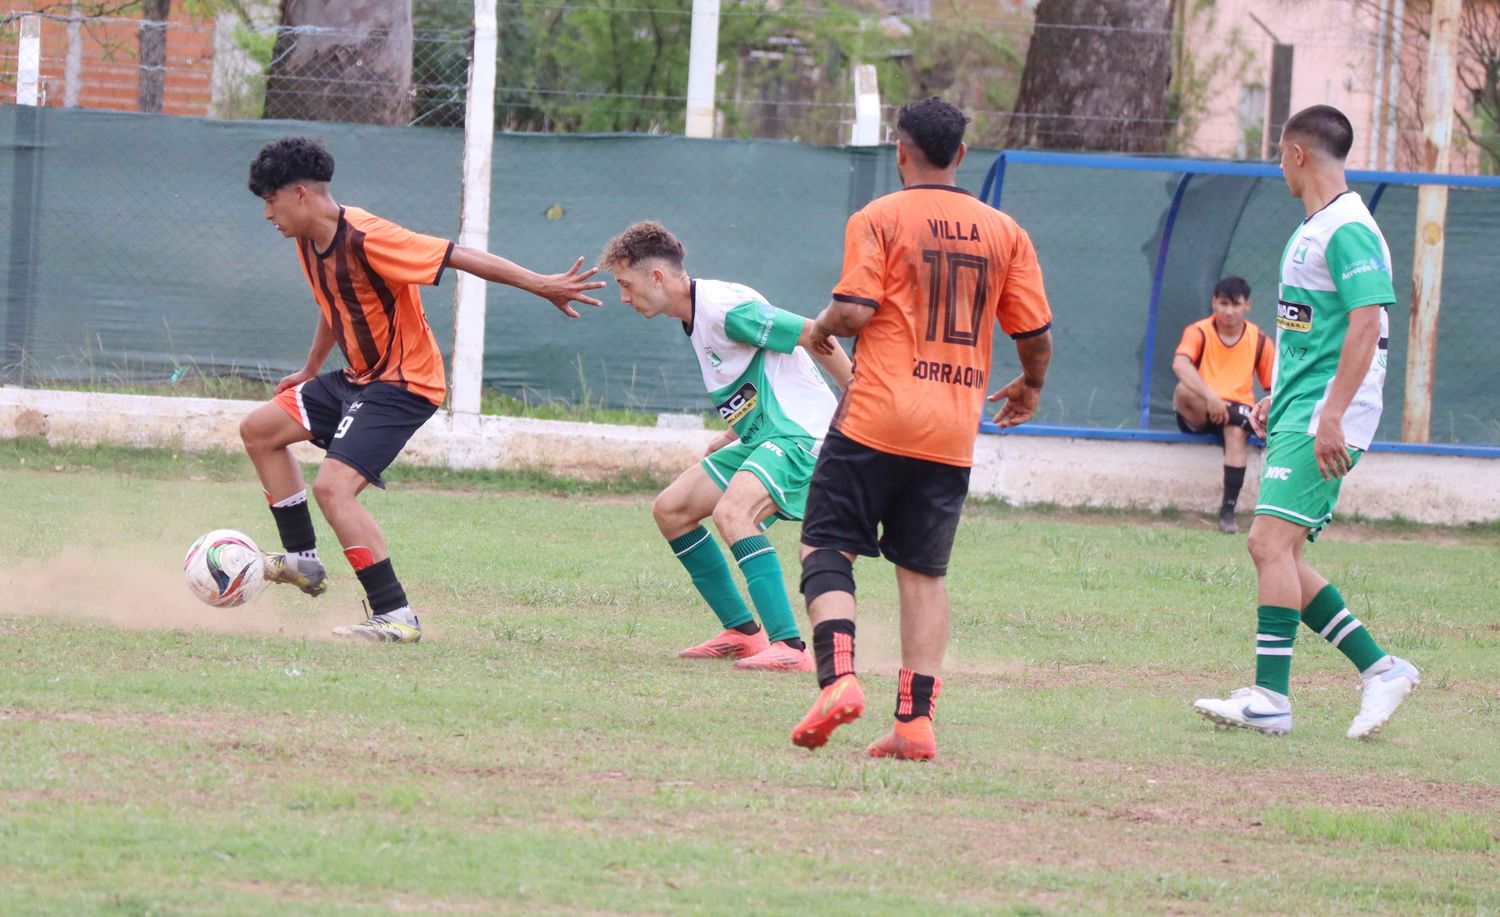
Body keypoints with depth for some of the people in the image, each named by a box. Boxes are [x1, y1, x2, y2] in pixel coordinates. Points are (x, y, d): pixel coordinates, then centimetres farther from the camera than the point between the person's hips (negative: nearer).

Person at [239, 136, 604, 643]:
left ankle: (395, 616, -20)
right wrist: (309, 372, 36)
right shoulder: (310, 241, 4)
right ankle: (303, 561, 21)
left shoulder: (365, 239, -25)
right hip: (358, 377, 10)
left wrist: (542, 285, -27)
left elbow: (461, 256, -25)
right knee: (260, 429, 15)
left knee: (333, 486, -23)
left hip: (404, 383, -10)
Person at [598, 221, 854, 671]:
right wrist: (736, 434, 17)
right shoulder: (695, 317, 12)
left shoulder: (724, 308, -19)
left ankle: (789, 646, -36)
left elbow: (812, 336, -20)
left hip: (801, 434, -11)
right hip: (762, 436, 11)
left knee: (732, 512, -32)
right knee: (670, 510, 11)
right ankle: (743, 632, 16)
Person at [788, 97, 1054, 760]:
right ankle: (915, 720, 0)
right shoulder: (1004, 232, 8)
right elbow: (1036, 333, 9)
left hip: (876, 418, -4)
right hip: (954, 432, 4)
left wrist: (821, 330, 9)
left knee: (828, 548, 4)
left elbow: (855, 310, -14)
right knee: (924, 573, 8)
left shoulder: (879, 220, -4)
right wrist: (1029, 386, 29)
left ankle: (837, 678, -17)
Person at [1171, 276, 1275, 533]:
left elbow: (1274, 386, 5)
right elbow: (1180, 364, -26)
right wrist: (1210, 397, -38)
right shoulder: (1199, 332, -5)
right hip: (1200, 413, -1)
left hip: (1238, 407, 1)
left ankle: (1228, 510, -33)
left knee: (1236, 434, -35)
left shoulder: (1258, 340, 4)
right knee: (1183, 390, -34)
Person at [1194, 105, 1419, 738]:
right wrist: (1275, 398, 28)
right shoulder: (1310, 230, 18)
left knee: (1271, 541, -17)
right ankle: (1380, 669, 12)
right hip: (1296, 415, 10)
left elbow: (1366, 325, -21)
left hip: (1325, 419, -10)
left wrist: (1331, 415, -26)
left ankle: (1270, 697, -17)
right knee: (1277, 553, 7)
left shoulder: (1349, 230, -13)